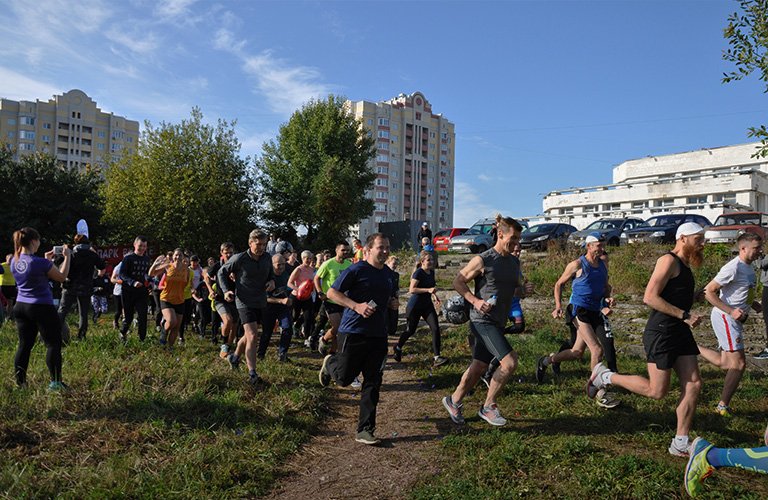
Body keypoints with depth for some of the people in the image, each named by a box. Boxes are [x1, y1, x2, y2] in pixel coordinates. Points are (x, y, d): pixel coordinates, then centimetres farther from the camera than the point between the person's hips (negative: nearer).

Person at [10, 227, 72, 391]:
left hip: (21, 307, 7)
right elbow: (62, 277, -5)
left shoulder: (14, 261, 3)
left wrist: (47, 260, 21)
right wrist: (67, 256, 4)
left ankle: (20, 384, 15)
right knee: (53, 344, 0)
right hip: (42, 308, -7)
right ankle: (55, 383, -1)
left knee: (24, 345, 12)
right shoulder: (40, 263, -19)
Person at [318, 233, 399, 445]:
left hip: (378, 335, 6)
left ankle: (365, 430, 11)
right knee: (344, 379, 5)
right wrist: (357, 306, -21)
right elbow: (332, 293, -10)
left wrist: (391, 302, 6)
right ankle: (330, 362, 40)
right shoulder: (357, 269, -10)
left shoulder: (388, 272, 13)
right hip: (353, 332, -6)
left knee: (373, 383, 3)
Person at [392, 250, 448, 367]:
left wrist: (434, 295, 5)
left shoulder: (431, 272, 5)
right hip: (414, 307, -6)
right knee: (410, 331, 9)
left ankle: (437, 357, -5)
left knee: (435, 328, -8)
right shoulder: (418, 273, -18)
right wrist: (428, 290, -29)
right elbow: (412, 290, -24)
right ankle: (397, 348, 37)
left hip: (427, 305, 6)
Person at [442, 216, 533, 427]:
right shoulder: (482, 260, -10)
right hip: (483, 321, -8)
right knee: (510, 362, -15)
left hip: (498, 323, 8)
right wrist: (475, 301, -17)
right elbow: (458, 281, -5)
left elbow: (513, 290, 23)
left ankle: (454, 401, 30)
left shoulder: (515, 262, 13)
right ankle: (488, 406, 2)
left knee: (479, 368, 12)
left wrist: (523, 289, 0)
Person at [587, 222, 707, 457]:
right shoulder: (669, 260, -13)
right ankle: (605, 376, 12)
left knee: (693, 385, 4)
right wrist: (684, 315, -21)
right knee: (657, 391, -4)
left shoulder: (684, 265, 18)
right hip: (661, 332, -9)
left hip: (680, 332, 10)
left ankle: (680, 444, 11)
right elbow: (650, 297, -23)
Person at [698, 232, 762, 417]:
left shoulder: (749, 266, 12)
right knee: (738, 363, -6)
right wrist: (731, 311, -23)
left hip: (735, 319, 10)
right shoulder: (733, 268, -18)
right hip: (725, 318, -10)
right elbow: (709, 292, -19)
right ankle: (723, 406, 5)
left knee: (725, 363, 12)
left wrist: (752, 303, 10)